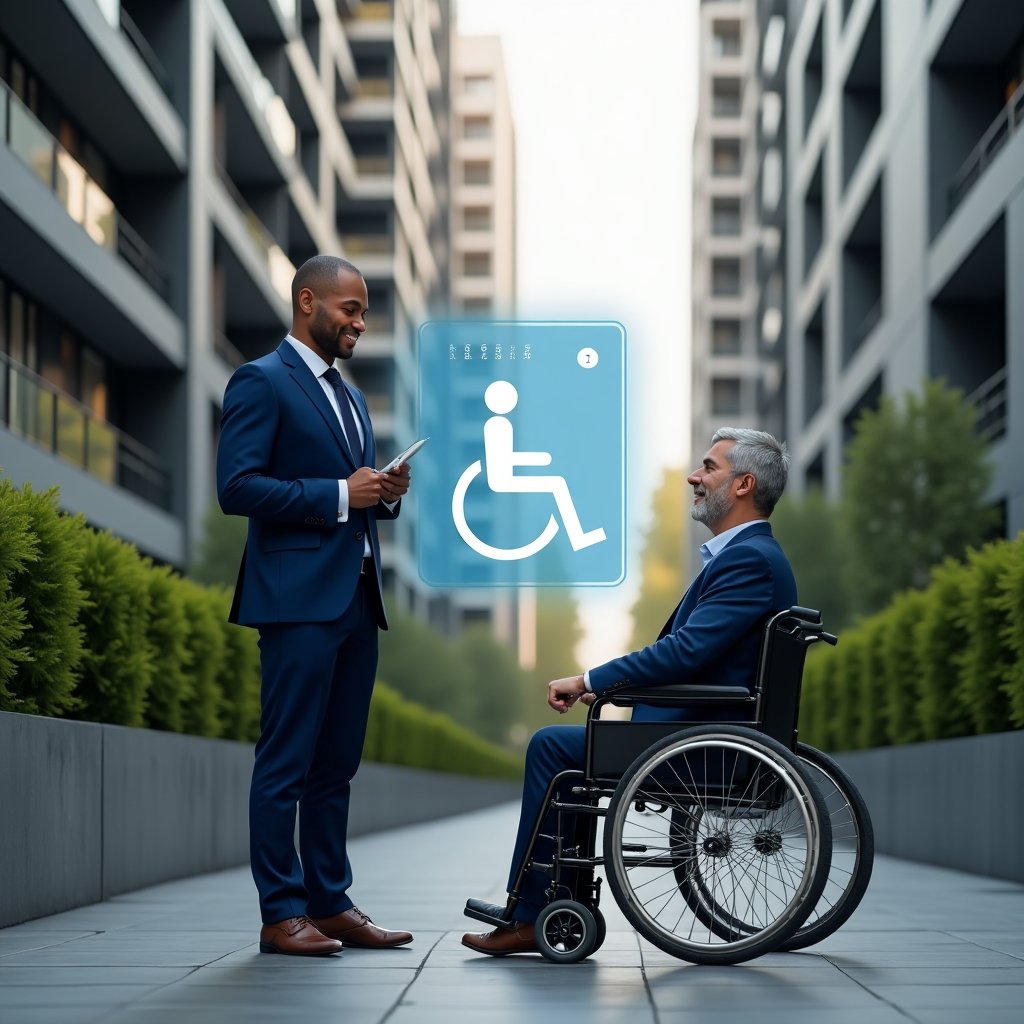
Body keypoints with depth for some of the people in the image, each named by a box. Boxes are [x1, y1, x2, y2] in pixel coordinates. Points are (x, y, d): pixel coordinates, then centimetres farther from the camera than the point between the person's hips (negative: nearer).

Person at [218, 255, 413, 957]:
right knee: (287, 762, -5)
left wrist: (386, 495, 4)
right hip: (299, 599, -8)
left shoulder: (351, 398, 23)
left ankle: (332, 904, 14)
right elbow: (237, 487, -14)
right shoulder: (261, 383, -4)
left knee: (336, 765, 10)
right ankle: (281, 915, -1)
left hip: (357, 599, 8)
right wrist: (340, 494, -16)